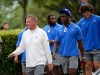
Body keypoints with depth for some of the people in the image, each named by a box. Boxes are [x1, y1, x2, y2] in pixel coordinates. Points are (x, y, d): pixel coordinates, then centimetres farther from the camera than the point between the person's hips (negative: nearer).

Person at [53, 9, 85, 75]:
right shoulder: (59, 30, 9)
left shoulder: (76, 28, -1)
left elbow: (80, 43, 2)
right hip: (63, 55, 4)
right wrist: (54, 52, -9)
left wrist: (83, 56, 1)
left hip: (73, 54, -4)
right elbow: (57, 42, 9)